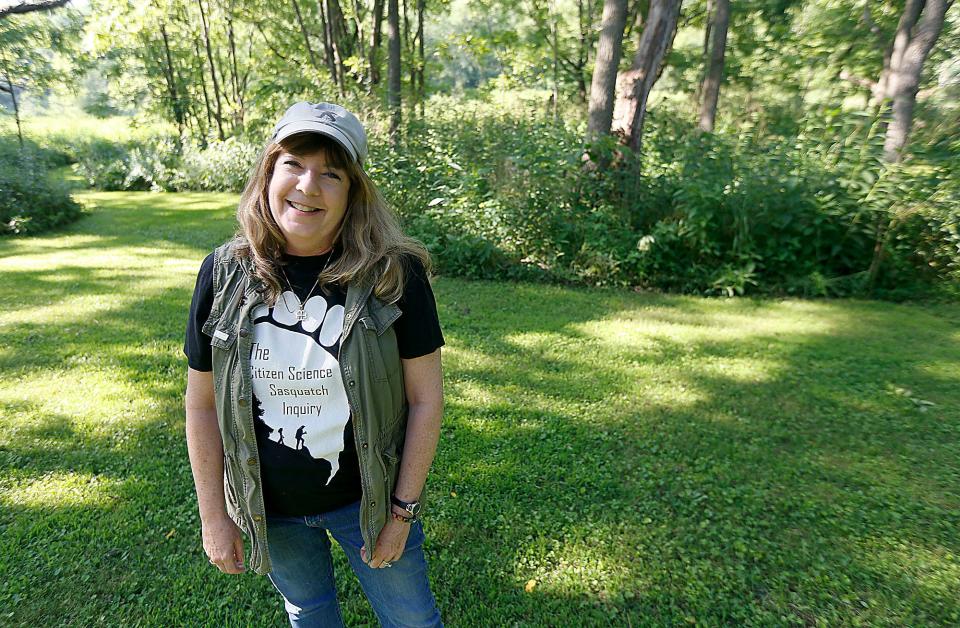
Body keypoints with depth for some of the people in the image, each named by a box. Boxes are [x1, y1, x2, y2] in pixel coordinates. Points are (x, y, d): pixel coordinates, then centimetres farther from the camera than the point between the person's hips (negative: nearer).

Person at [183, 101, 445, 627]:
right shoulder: (224, 274, -12)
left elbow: (425, 398, -13)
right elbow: (203, 405, -3)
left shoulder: (394, 274, -19)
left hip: (367, 498, -2)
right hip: (268, 508, 3)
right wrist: (213, 515, 1)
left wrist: (404, 508, -10)